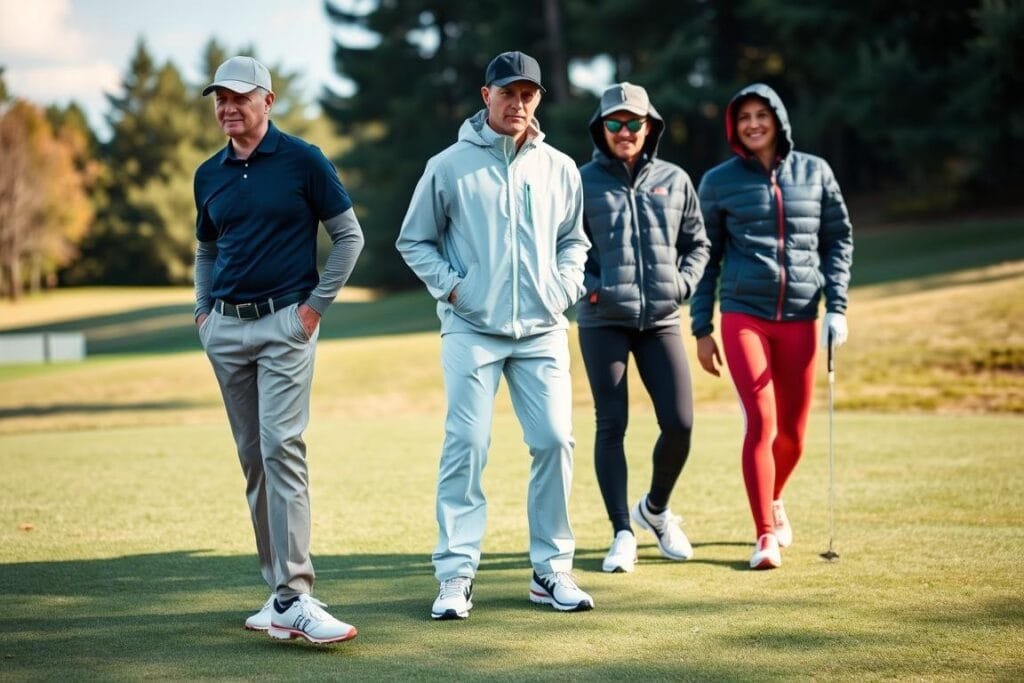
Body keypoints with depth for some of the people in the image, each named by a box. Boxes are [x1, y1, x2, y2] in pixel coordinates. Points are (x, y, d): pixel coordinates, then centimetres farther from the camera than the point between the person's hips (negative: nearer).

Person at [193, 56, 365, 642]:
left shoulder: (302, 161, -3)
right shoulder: (210, 175, 12)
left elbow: (349, 236, -1)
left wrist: (316, 306, -6)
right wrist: (203, 309, 13)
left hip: (284, 324, -6)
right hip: (224, 329, 6)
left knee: (282, 450, -16)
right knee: (253, 458, 7)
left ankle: (294, 598, -17)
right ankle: (281, 586, 15)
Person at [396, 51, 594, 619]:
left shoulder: (560, 169, 9)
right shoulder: (448, 166, 1)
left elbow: (573, 239, 20)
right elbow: (414, 241, 8)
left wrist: (565, 286, 4)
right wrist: (449, 286, -4)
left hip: (541, 330, 3)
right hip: (471, 329, -3)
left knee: (554, 441, -2)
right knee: (466, 446, -6)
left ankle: (551, 570, 10)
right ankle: (455, 574, 0)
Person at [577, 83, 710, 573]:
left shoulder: (674, 181, 9)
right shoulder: (582, 183, 2)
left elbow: (697, 243, 16)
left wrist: (682, 284, 0)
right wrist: (587, 286, -10)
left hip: (661, 319, 2)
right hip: (603, 320, -2)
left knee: (679, 423, -4)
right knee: (611, 425, -2)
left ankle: (655, 508, 23)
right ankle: (622, 534, 7)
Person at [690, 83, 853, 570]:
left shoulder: (814, 172, 7)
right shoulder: (718, 182, 4)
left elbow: (839, 238, 11)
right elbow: (706, 256, 7)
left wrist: (836, 307, 1)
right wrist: (701, 328, 4)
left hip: (801, 319, 2)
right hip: (743, 315, -2)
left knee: (793, 432, 7)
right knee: (761, 421, -14)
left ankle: (773, 499, 37)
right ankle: (765, 535, -6)